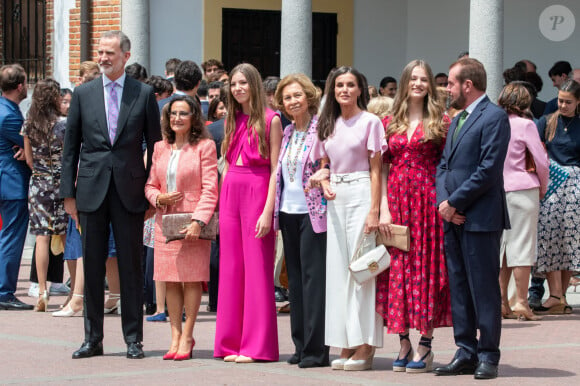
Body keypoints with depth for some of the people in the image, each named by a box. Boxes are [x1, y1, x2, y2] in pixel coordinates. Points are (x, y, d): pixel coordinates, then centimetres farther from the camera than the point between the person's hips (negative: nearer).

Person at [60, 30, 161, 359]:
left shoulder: (144, 94, 3)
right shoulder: (83, 94, 7)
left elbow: (155, 144, 5)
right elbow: (71, 146, 9)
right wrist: (68, 193, 3)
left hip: (129, 191, -2)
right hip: (92, 190, 2)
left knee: (131, 266, 1)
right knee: (93, 267, 5)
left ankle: (134, 339, 8)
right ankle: (93, 338, 12)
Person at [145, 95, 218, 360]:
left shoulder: (204, 147, -2)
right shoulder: (160, 148, 13)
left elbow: (210, 189, -7)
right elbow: (150, 185, 18)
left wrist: (199, 220, -18)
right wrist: (159, 198, -4)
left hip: (193, 222, -5)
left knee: (191, 279, -4)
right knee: (171, 280, 4)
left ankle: (187, 337, 2)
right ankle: (175, 335, 9)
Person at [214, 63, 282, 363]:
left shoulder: (269, 120, -4)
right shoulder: (232, 121, 15)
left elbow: (275, 169, -9)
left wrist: (268, 211, -16)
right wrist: (221, 204, 10)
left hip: (257, 192, -6)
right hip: (230, 193, 6)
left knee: (257, 269, -5)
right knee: (231, 269, 6)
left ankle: (257, 346, -2)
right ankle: (232, 343, 10)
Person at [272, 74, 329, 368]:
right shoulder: (287, 133, 14)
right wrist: (272, 210, 12)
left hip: (313, 212, -7)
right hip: (288, 212, 7)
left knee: (313, 276, -8)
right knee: (295, 277, 9)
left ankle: (316, 348, -7)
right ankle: (301, 344, 13)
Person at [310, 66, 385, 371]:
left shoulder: (369, 122, -3)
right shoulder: (328, 125, 14)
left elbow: (375, 170, -6)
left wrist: (374, 211, -14)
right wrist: (325, 185, -1)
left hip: (361, 195, -6)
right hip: (336, 198, 6)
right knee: (337, 269, 4)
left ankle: (365, 346, -5)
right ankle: (346, 344, 9)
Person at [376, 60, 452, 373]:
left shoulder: (440, 122, 3)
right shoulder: (390, 123, 11)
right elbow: (381, 169, 7)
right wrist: (383, 208, -4)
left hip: (427, 200, -3)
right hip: (396, 201, 3)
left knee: (427, 269, -2)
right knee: (398, 269, 2)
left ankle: (425, 346, 3)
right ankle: (404, 343, 9)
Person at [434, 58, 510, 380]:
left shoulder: (494, 118, -9)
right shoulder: (457, 121, 19)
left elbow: (488, 170, -17)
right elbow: (443, 166, 17)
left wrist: (454, 203, -14)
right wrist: (444, 201, -2)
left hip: (480, 219, -9)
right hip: (454, 219, 9)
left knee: (484, 290, -4)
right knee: (459, 290, 10)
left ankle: (488, 356, 0)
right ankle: (466, 353, 15)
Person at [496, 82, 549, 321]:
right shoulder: (525, 124, -7)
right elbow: (541, 162, -7)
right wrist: (542, 189, 10)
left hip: (496, 191, 5)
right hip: (523, 189, -5)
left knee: (502, 246, 9)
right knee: (522, 245, -3)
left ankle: (501, 303, 8)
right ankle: (521, 303, -5)